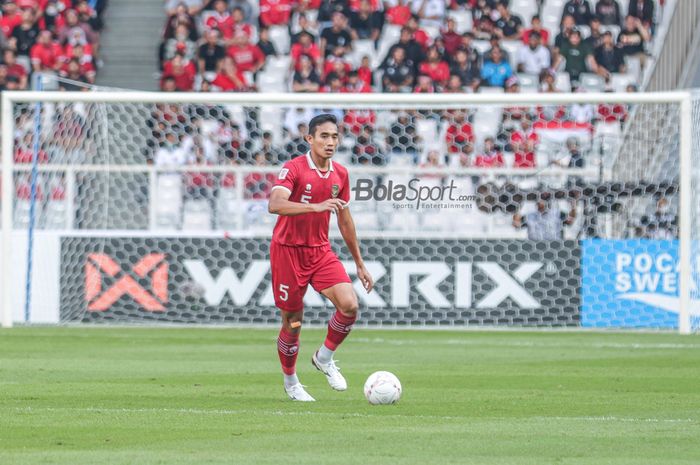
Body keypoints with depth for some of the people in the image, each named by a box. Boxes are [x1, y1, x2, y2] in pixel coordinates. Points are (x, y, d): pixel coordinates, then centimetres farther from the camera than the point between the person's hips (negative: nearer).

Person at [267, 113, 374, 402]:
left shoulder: (340, 175, 6)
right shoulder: (294, 168, -14)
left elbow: (345, 221, 17)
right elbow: (275, 204, -31)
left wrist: (360, 264, 19)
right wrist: (316, 206, -43)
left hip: (321, 251, 5)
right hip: (288, 250, -5)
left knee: (349, 305, -16)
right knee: (292, 323, 2)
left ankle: (325, 358, 9)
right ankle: (291, 383, 25)